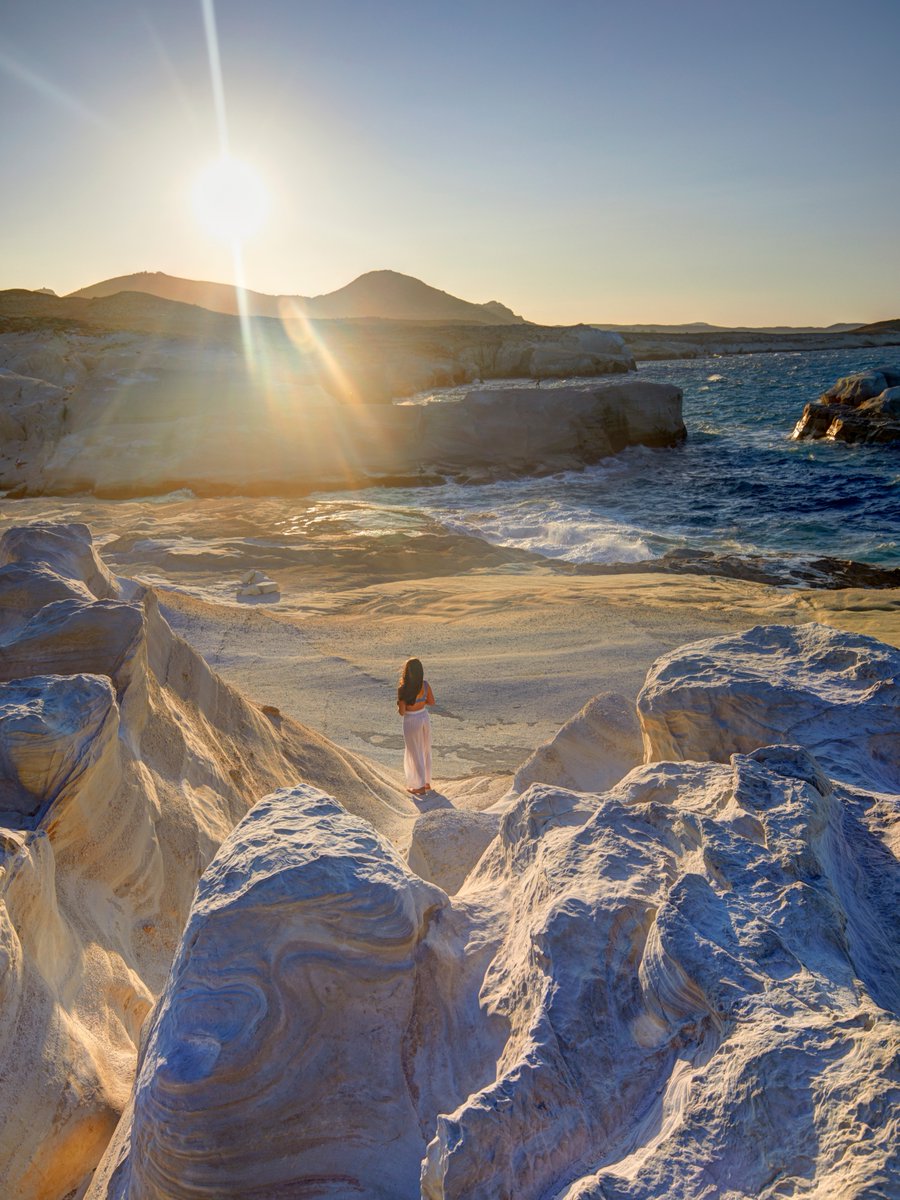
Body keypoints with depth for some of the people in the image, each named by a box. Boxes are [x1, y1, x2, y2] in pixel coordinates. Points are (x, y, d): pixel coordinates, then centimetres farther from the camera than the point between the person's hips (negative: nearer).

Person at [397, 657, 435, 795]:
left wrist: (399, 703, 1)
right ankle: (426, 782, 36)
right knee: (425, 751, 22)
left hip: (411, 722, -5)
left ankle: (420, 787, 23)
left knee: (415, 754, 12)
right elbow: (431, 702, 4)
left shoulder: (402, 689, -25)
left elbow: (401, 712, -19)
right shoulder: (425, 684, -10)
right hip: (424, 718, 5)